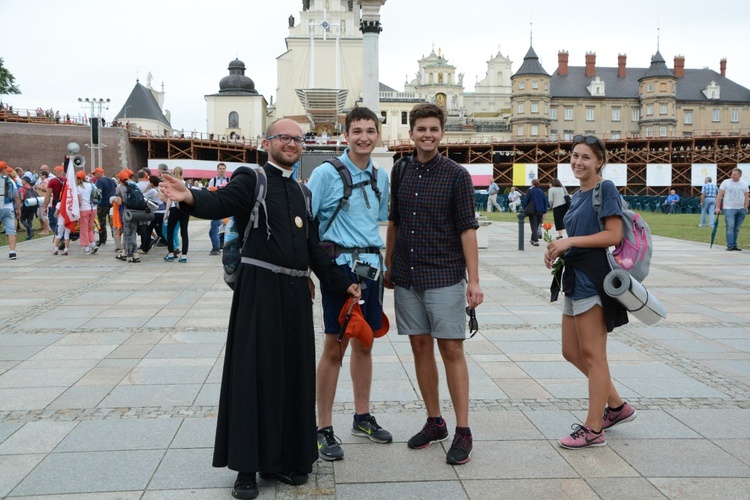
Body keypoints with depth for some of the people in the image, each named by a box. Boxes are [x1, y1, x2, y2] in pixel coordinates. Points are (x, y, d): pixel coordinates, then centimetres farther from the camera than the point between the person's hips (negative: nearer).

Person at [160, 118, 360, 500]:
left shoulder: (301, 191, 17)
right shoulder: (252, 181, -1)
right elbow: (220, 202, -21)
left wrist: (342, 284, 19)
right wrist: (190, 197, -42)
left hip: (295, 292, 6)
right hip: (260, 288, -6)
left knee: (294, 374, 10)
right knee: (255, 374, -2)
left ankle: (284, 458, 24)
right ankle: (247, 466, 10)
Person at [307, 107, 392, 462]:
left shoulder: (380, 176, 10)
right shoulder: (327, 173, -8)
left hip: (371, 263, 6)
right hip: (340, 264, -6)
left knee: (364, 343, 15)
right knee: (334, 347, -3)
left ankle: (362, 417, 29)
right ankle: (323, 430, 8)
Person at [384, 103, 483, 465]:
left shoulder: (456, 175, -5)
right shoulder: (400, 171, 8)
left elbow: (467, 229, -7)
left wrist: (474, 280, -12)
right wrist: (388, 265, 15)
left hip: (444, 275, -4)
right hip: (406, 276, 4)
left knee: (451, 350, -3)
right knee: (420, 347, 9)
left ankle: (462, 431, 5)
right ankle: (434, 422, 23)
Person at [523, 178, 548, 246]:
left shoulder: (530, 191, -4)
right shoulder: (541, 191, 10)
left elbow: (526, 201, -6)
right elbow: (545, 202, 11)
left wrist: (524, 210, 3)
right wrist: (544, 212, 14)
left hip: (532, 211, -5)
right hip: (540, 211, 5)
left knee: (534, 226, -4)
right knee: (537, 226, 17)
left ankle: (536, 241, -16)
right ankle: (533, 239, 29)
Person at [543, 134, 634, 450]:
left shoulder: (605, 189, -8)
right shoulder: (577, 196, 17)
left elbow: (614, 235, -16)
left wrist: (571, 241, -17)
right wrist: (558, 249, 4)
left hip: (592, 276, -9)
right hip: (575, 276, 9)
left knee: (592, 354, -3)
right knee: (572, 352, 13)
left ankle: (594, 429, 7)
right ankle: (616, 406, 27)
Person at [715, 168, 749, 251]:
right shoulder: (726, 182, 2)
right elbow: (720, 195, 0)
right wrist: (718, 207, -7)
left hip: (741, 209, 4)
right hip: (729, 209, -3)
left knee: (736, 228, 6)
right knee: (730, 227, -12)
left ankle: (734, 245, 12)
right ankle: (730, 245, -13)